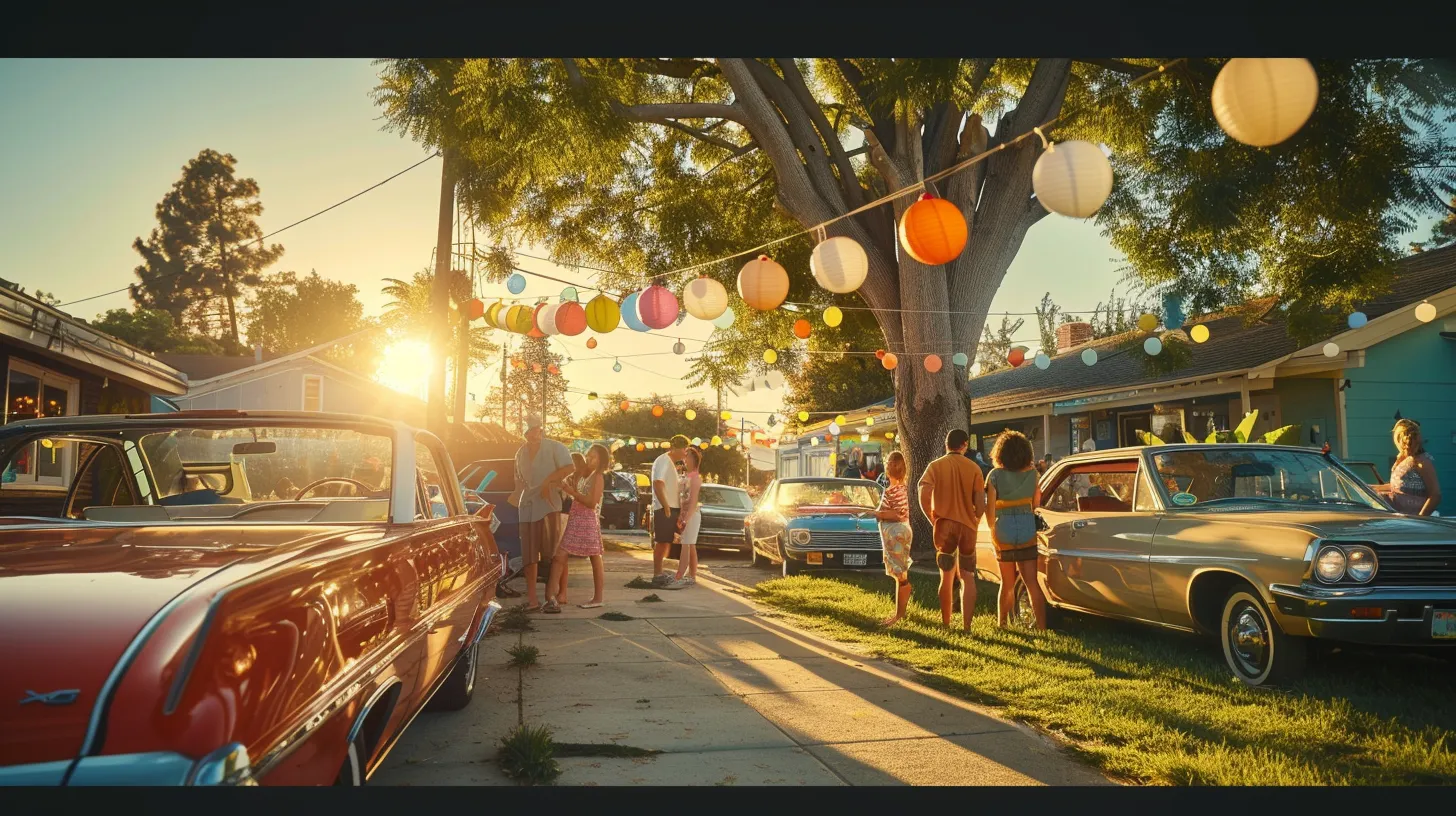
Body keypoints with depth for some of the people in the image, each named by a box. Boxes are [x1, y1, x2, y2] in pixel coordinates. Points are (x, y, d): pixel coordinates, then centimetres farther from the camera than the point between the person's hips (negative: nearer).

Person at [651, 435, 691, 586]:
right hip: (664, 509, -10)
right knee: (662, 542, -7)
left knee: (666, 542, 13)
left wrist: (678, 507, 18)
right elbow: (658, 484, -23)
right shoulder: (663, 461, -14)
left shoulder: (671, 463, 17)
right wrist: (666, 507, -23)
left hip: (672, 508, 10)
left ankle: (659, 572, 20)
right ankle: (657, 575, -3)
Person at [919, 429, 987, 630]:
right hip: (968, 527, 0)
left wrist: (933, 520, 1)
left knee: (947, 577, 13)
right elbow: (980, 504, -3)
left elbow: (923, 498, -13)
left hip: (944, 525, 0)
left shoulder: (935, 466, -3)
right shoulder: (973, 468, -1)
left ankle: (946, 624, 18)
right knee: (968, 578, 9)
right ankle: (967, 626, 6)